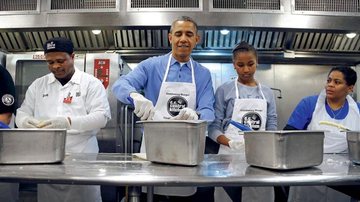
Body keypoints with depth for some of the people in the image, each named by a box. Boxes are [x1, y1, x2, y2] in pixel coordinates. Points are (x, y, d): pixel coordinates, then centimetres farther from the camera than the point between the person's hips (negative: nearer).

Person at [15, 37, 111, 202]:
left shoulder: (91, 83, -2)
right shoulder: (38, 85, 11)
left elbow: (101, 116, -11)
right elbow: (22, 113, 12)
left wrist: (68, 122, -27)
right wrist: (25, 120, -14)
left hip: (82, 157, -3)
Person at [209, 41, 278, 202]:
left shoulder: (267, 93, 11)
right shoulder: (224, 90, 0)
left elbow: (272, 125, 8)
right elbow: (214, 127, -5)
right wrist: (230, 143, -23)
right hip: (230, 154, -3)